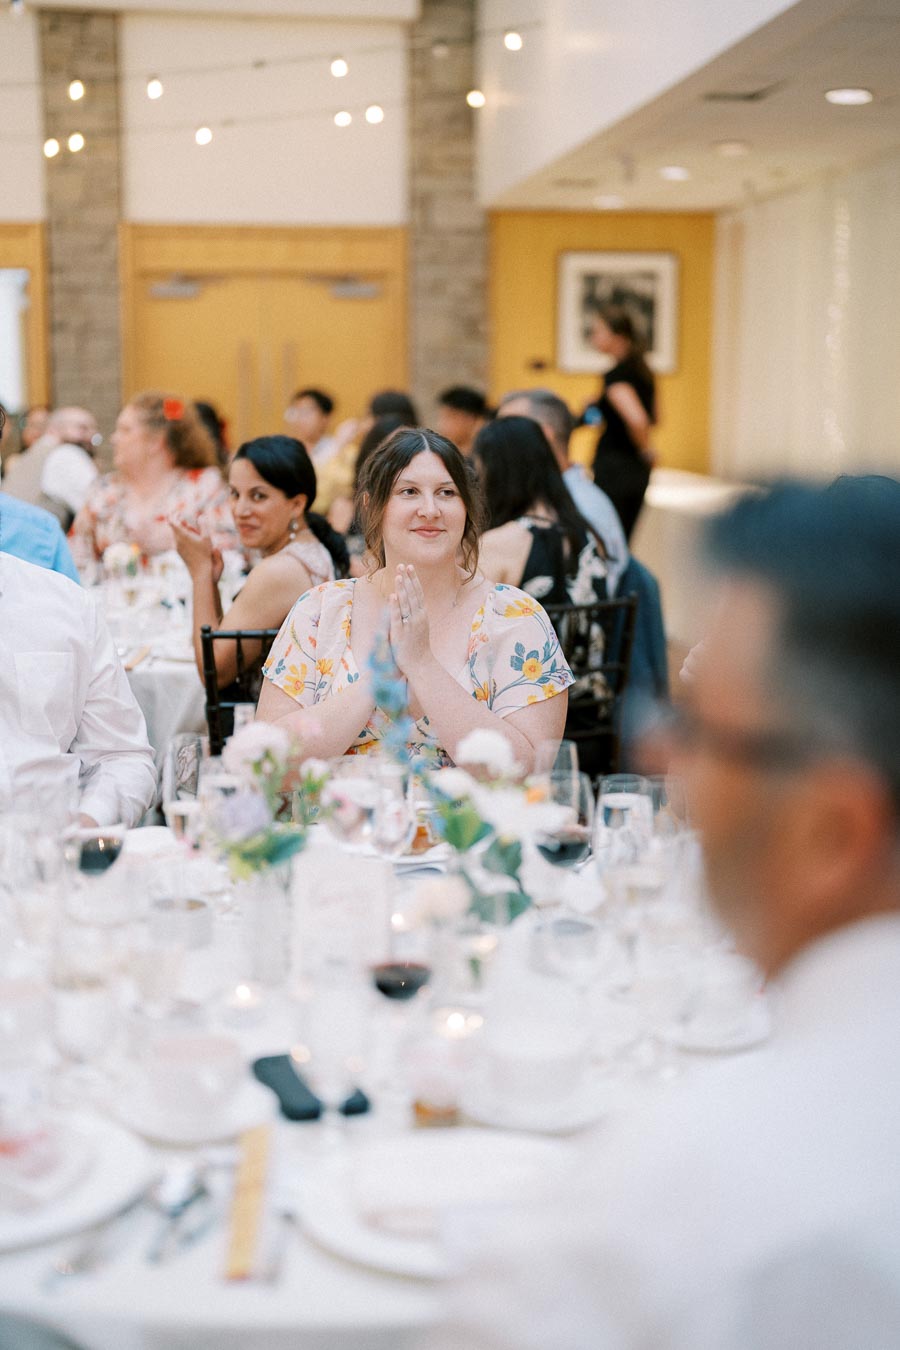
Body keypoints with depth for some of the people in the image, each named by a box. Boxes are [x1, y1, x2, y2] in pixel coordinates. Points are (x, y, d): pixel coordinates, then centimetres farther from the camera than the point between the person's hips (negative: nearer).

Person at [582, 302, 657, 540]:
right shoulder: (642, 370, 11)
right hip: (637, 472, 9)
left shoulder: (617, 375, -16)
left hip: (613, 467, -9)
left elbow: (637, 420, -31)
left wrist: (644, 450, -13)